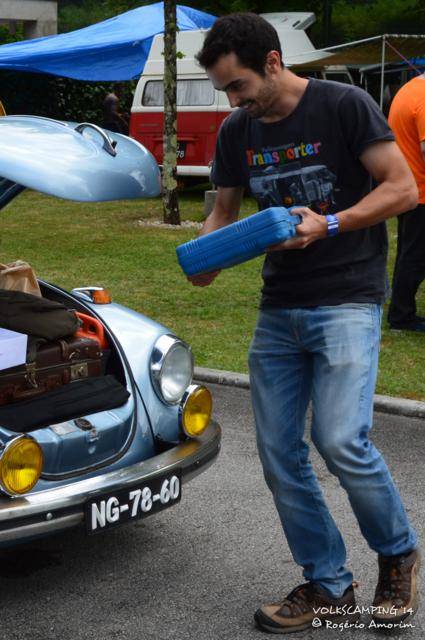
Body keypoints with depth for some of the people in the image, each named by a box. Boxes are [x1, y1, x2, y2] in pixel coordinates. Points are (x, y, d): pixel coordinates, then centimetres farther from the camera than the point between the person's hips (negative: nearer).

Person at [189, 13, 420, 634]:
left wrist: (329, 224, -21)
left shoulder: (344, 106, -9)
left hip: (347, 301, -6)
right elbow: (223, 211, 17)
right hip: (278, 310, 6)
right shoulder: (236, 132, 8)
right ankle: (329, 587, 18)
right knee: (279, 453, 4)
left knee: (341, 441, -19)